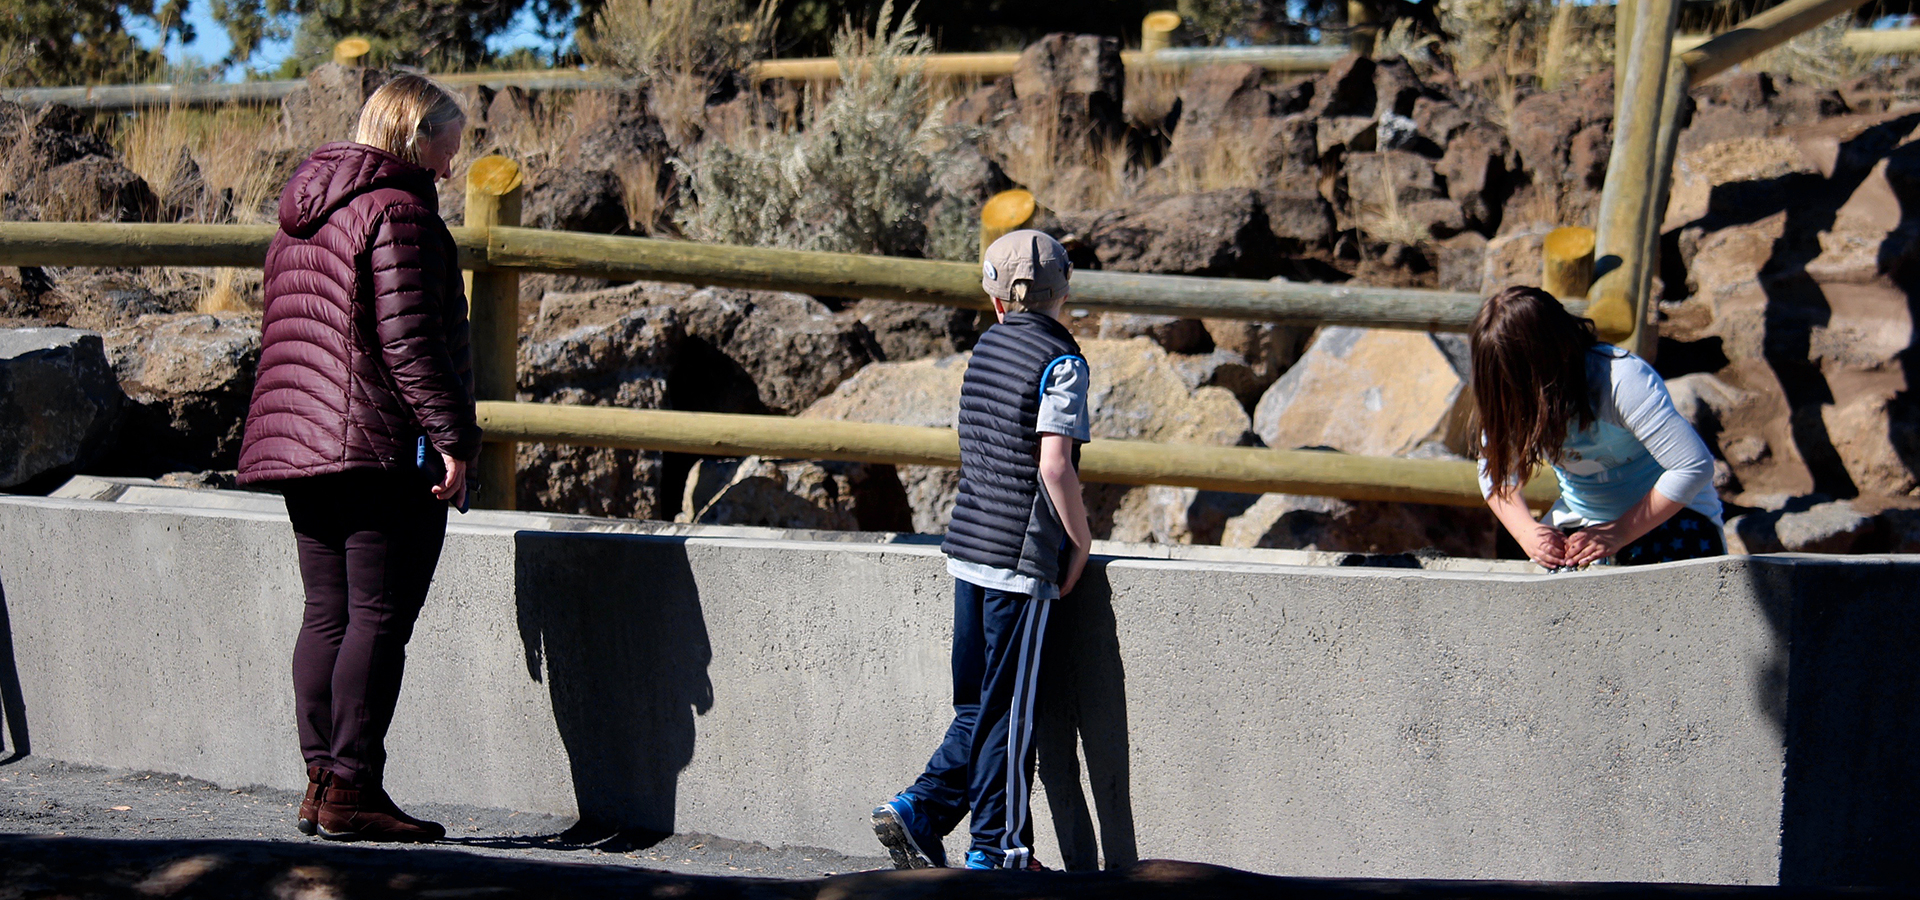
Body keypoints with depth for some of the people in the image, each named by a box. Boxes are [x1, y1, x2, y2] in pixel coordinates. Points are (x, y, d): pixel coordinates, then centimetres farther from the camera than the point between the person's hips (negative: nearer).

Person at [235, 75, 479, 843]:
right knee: (380, 617, -6)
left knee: (327, 614, 10)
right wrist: (453, 437, -18)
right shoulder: (396, 210, -9)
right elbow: (409, 339, -18)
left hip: (300, 446, 9)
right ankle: (351, 788, -5)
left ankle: (321, 780, 12)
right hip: (383, 448, -9)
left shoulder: (298, 219, 20)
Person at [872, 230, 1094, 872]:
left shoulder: (986, 347, 11)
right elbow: (1053, 464, -18)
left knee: (978, 706, 16)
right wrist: (1081, 542, -5)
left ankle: (920, 809, 7)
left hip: (968, 545, 6)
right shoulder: (1061, 361, -9)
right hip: (1022, 555, -6)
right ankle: (998, 850, 10)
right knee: (1009, 710, 2)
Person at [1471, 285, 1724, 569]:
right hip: (1579, 519, 5)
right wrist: (1526, 531, -19)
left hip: (1671, 514, -5)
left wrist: (1620, 534, -32)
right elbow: (1495, 469, 2)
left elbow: (1695, 466, -31)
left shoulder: (1623, 380, -27)